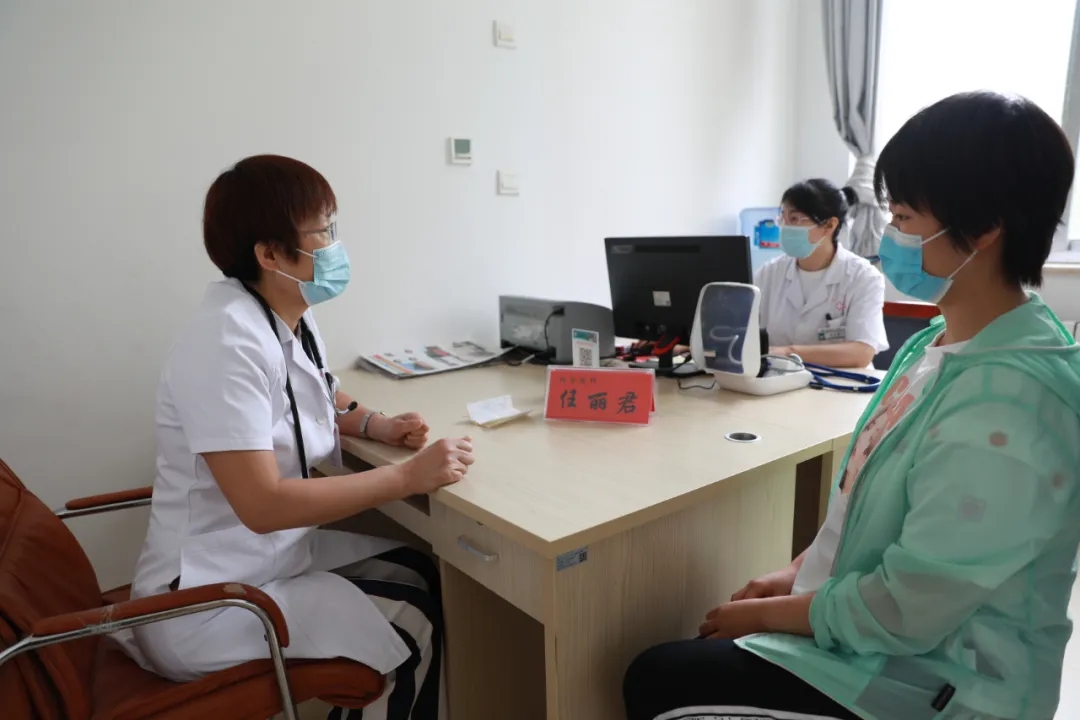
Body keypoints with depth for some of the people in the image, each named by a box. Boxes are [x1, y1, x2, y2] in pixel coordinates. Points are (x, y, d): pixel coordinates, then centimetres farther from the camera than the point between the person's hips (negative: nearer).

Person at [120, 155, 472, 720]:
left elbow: (319, 398, 20)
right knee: (415, 625, -8)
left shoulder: (294, 322, 0)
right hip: (204, 604, -8)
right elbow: (262, 505, -31)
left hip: (274, 556, 8)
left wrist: (378, 426, -1)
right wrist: (409, 477, -27)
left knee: (426, 572, 6)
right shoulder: (228, 342, -27)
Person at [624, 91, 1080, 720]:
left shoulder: (1001, 406, -30)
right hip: (872, 629, 8)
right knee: (688, 661, 14)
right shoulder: (943, 342, 0)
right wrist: (798, 574, 3)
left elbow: (904, 614, -26)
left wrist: (768, 612, -12)